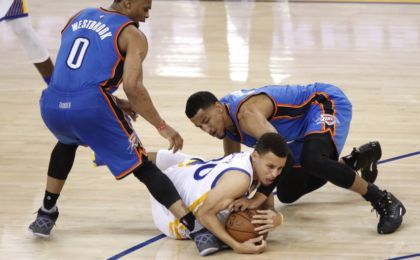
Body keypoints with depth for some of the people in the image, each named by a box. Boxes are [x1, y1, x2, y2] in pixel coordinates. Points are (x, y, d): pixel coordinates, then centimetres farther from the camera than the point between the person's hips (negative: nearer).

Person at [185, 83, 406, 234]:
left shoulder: (246, 113, -35)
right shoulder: (225, 119, -5)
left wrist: (259, 198, -51)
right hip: (305, 124, 10)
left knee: (311, 160, -39)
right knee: (287, 193, 15)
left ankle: (384, 202, -25)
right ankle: (357, 159, 32)